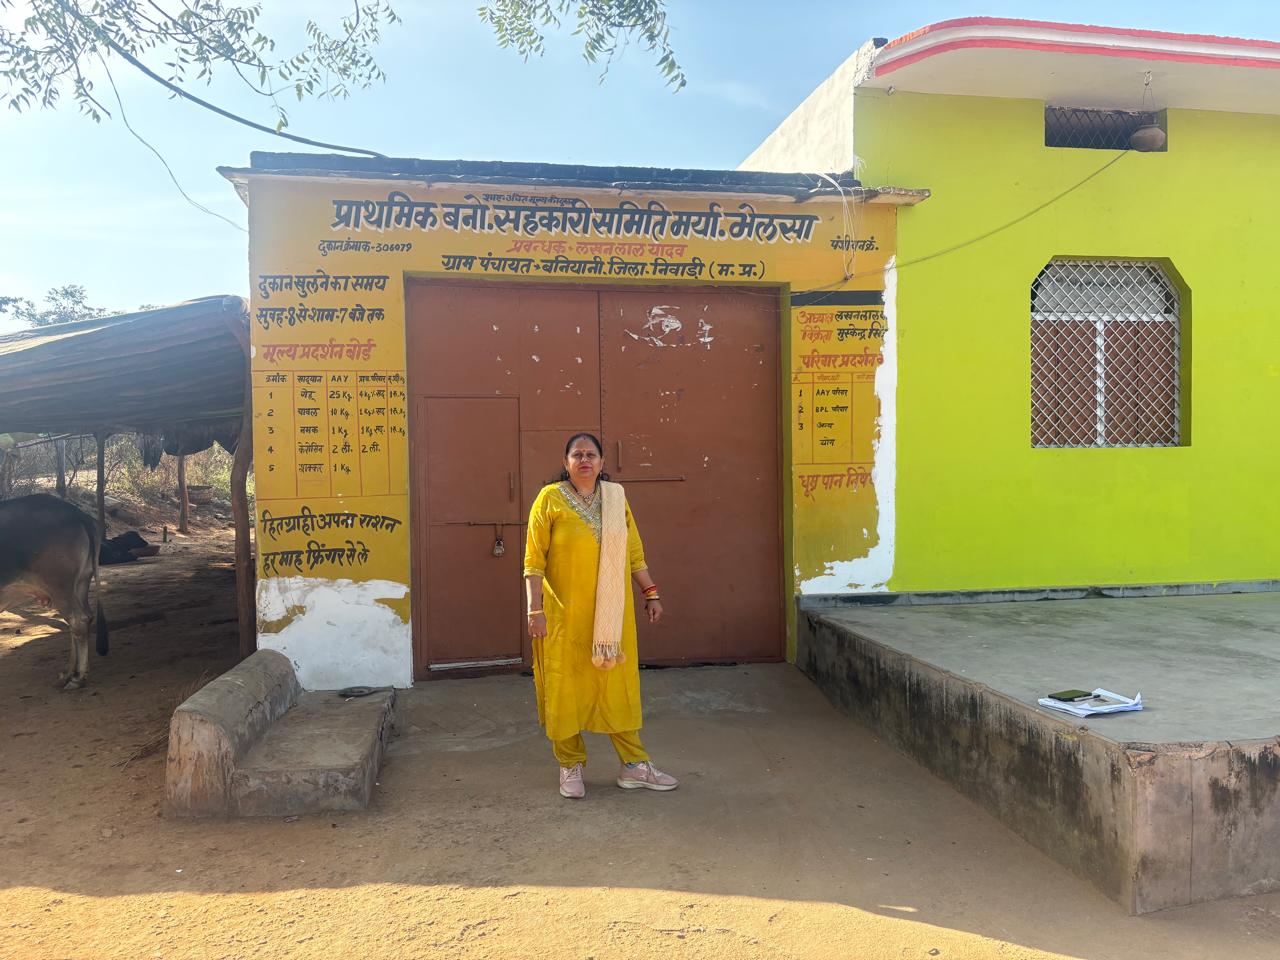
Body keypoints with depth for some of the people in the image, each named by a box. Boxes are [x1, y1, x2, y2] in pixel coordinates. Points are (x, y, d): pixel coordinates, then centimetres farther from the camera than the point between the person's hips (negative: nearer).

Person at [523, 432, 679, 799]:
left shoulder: (616, 496, 6)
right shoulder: (550, 498, -6)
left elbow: (633, 552, 11)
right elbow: (534, 560, -8)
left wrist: (651, 593, 8)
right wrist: (535, 609, -13)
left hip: (611, 612, 3)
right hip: (565, 614, -3)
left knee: (619, 684, 8)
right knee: (565, 686, 5)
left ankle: (634, 764, 19)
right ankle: (571, 767, 21)